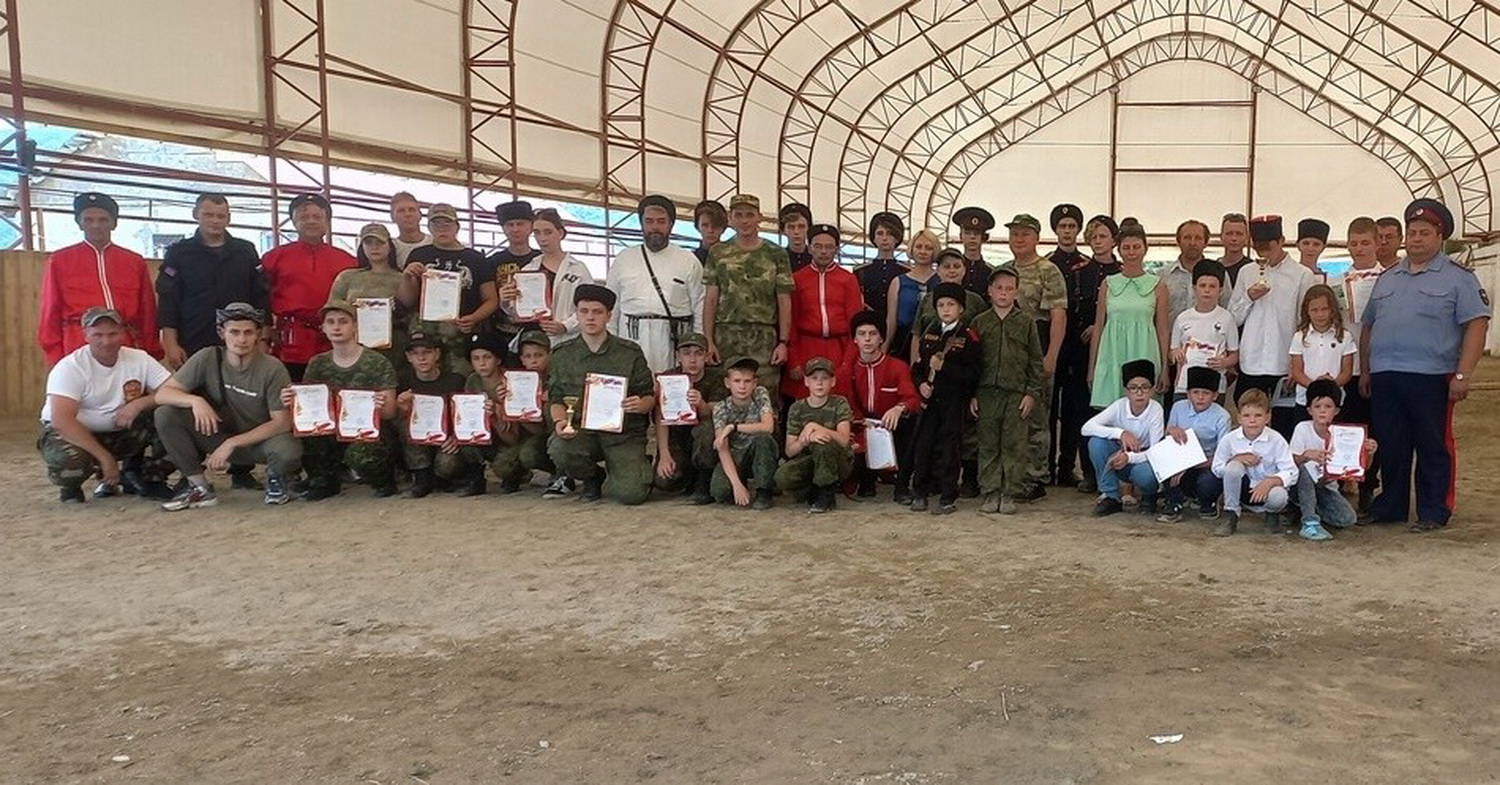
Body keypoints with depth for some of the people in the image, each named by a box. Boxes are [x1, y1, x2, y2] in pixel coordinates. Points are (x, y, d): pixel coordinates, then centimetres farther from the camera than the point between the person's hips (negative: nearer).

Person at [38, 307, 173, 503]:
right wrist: (104, 457, -31)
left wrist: (140, 403, -32)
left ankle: (148, 478, 2)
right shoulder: (70, 367, -18)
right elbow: (62, 420, -28)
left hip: (120, 433, 3)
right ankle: (70, 487, 3)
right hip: (76, 435, -3)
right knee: (67, 459, -38)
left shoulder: (139, 359, -7)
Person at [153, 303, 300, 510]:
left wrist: (232, 443, -24)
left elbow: (282, 422, -18)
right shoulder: (207, 358, -9)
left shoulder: (272, 369, -17)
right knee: (165, 414, -17)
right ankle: (199, 487, -5)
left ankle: (276, 479, 2)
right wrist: (195, 400, -31)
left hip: (260, 439, -3)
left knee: (287, 451, -37)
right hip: (219, 436, 3)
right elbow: (162, 394, -10)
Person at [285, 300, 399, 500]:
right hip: (333, 432, 4)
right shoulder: (318, 364, 8)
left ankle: (384, 480, 1)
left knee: (359, 455, -36)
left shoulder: (377, 363, -5)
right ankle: (324, 481, 2)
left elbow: (390, 413, -8)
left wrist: (382, 406, -32)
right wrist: (292, 402, -19)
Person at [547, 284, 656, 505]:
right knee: (559, 450, -33)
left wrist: (641, 405, -20)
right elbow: (556, 399, 9)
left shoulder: (630, 353, 1)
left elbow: (649, 397, 4)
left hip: (624, 432, -1)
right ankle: (593, 479, 4)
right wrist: (560, 421, -14)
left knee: (631, 493, -22)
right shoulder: (562, 354, 7)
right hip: (581, 430, 2)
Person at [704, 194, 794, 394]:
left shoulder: (776, 255, 7)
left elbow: (784, 302, 5)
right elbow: (710, 300, 7)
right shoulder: (718, 253, 10)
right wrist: (708, 342, -2)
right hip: (725, 338, 1)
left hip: (764, 339, -1)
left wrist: (783, 343, -4)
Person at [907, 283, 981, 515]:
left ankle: (948, 498, 9)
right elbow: (918, 365, 13)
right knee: (922, 445, 5)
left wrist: (943, 367, -19)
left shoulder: (969, 337, -6)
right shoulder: (928, 333, 9)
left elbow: (971, 375, -12)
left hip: (954, 401, -4)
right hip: (929, 398, 4)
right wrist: (921, 383, -6)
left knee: (948, 448, -1)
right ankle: (919, 493, 17)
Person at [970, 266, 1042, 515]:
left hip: (1017, 394, -1)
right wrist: (971, 395, 2)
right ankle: (990, 493, 11)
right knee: (988, 446, 4)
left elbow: (1036, 360, 5)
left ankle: (1009, 494, 9)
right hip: (986, 393, 1)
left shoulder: (1026, 322, 5)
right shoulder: (979, 322, 7)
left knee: (1014, 446, 1)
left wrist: (1032, 393, -1)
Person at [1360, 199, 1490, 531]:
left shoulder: (1458, 278, 2)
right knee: (1390, 449, 10)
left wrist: (1463, 374, -14)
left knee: (1433, 448, 1)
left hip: (1430, 378, -5)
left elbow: (1476, 325, -5)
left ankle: (1433, 513, 9)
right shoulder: (1387, 279, 18)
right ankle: (1390, 507, 20)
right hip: (1384, 378, 5)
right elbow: (1368, 326, 21)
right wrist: (1365, 370, 14)